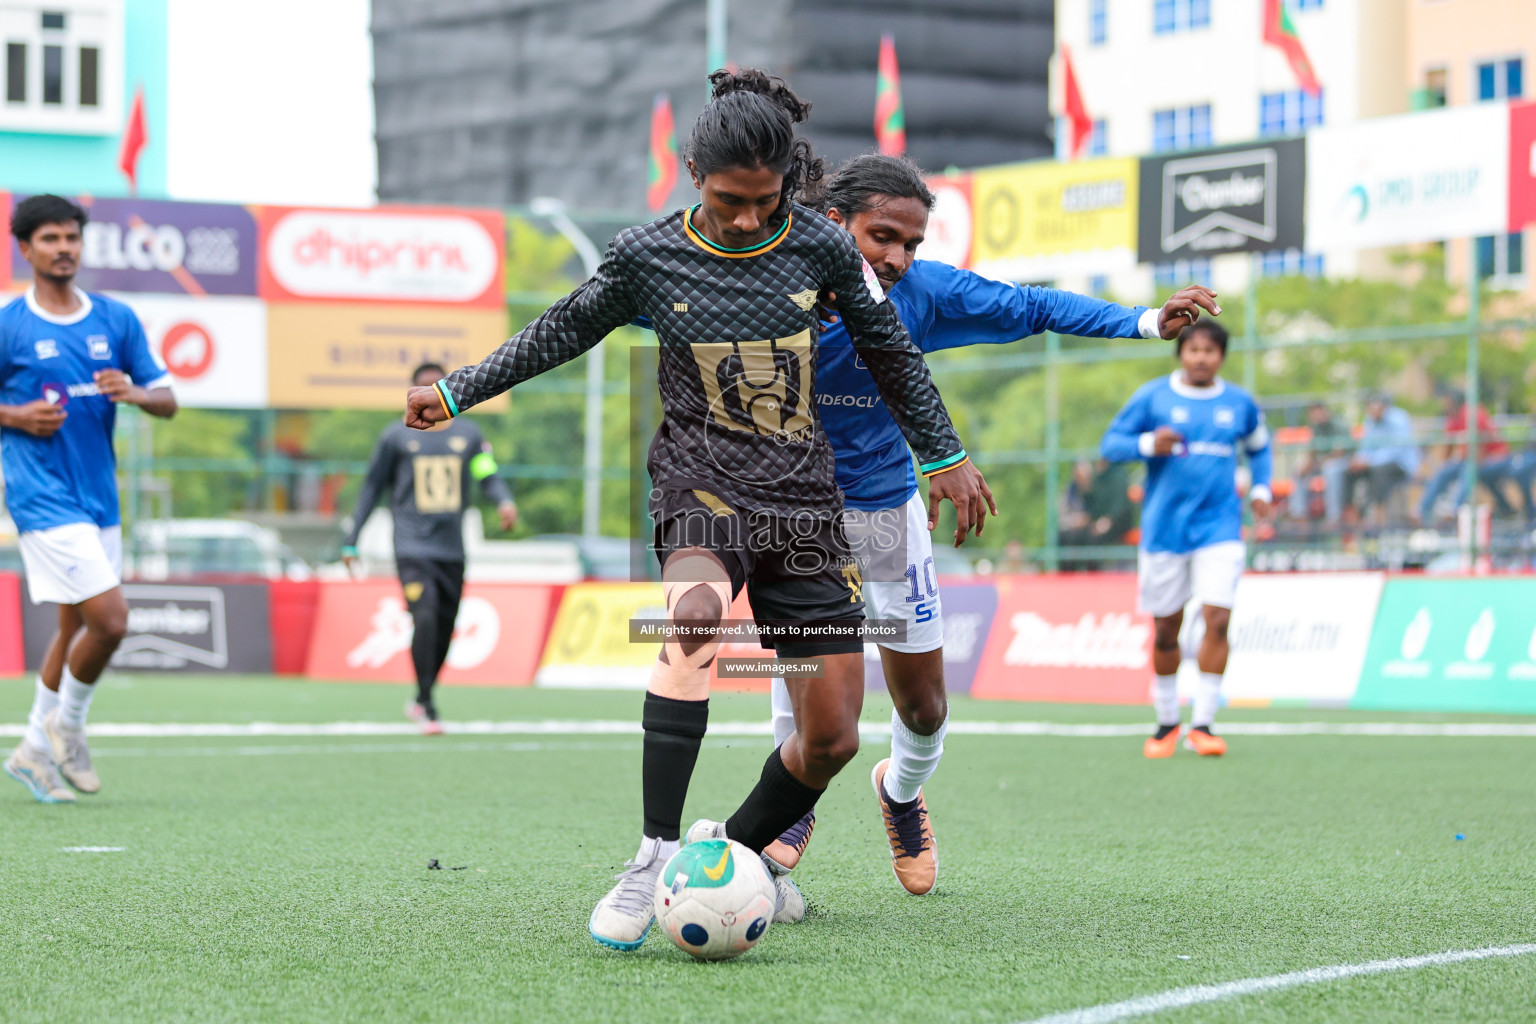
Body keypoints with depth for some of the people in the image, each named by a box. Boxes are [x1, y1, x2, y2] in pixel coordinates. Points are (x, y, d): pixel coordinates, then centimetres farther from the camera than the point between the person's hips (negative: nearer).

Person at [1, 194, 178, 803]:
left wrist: (134, 392, -11)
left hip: (99, 496, 6)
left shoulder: (116, 319, 8)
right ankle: (67, 726, 9)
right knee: (110, 619, -14)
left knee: (76, 627, 12)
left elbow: (167, 402, 9)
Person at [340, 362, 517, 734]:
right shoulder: (396, 436, 5)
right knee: (425, 619, -20)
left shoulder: (468, 433, 11)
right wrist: (351, 541, 10)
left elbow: (488, 476, 7)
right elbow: (373, 488, 10)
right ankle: (427, 708, -14)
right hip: (412, 546, -3)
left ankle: (420, 699, 25)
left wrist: (504, 501, -16)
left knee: (444, 630, 5)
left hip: (452, 549, 3)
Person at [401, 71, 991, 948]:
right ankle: (657, 858, -37)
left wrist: (946, 456, 17)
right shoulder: (648, 257, -3)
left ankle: (736, 850, 28)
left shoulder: (823, 248, -1)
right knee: (695, 613, -38)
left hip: (805, 500, 3)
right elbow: (563, 332, 13)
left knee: (833, 736, 0)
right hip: (703, 486, -3)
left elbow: (891, 351, 12)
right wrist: (459, 391, 18)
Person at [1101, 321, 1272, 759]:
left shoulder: (1239, 403, 7)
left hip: (1219, 528, 1)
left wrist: (1261, 488, 9)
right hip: (1164, 529, -1)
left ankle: (1202, 723, -7)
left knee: (1217, 620, -14)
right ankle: (1167, 722, 23)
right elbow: (1110, 443, 1)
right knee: (1165, 630, 6)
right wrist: (1148, 444, -18)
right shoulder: (1152, 397, 0)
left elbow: (1259, 447, 25)